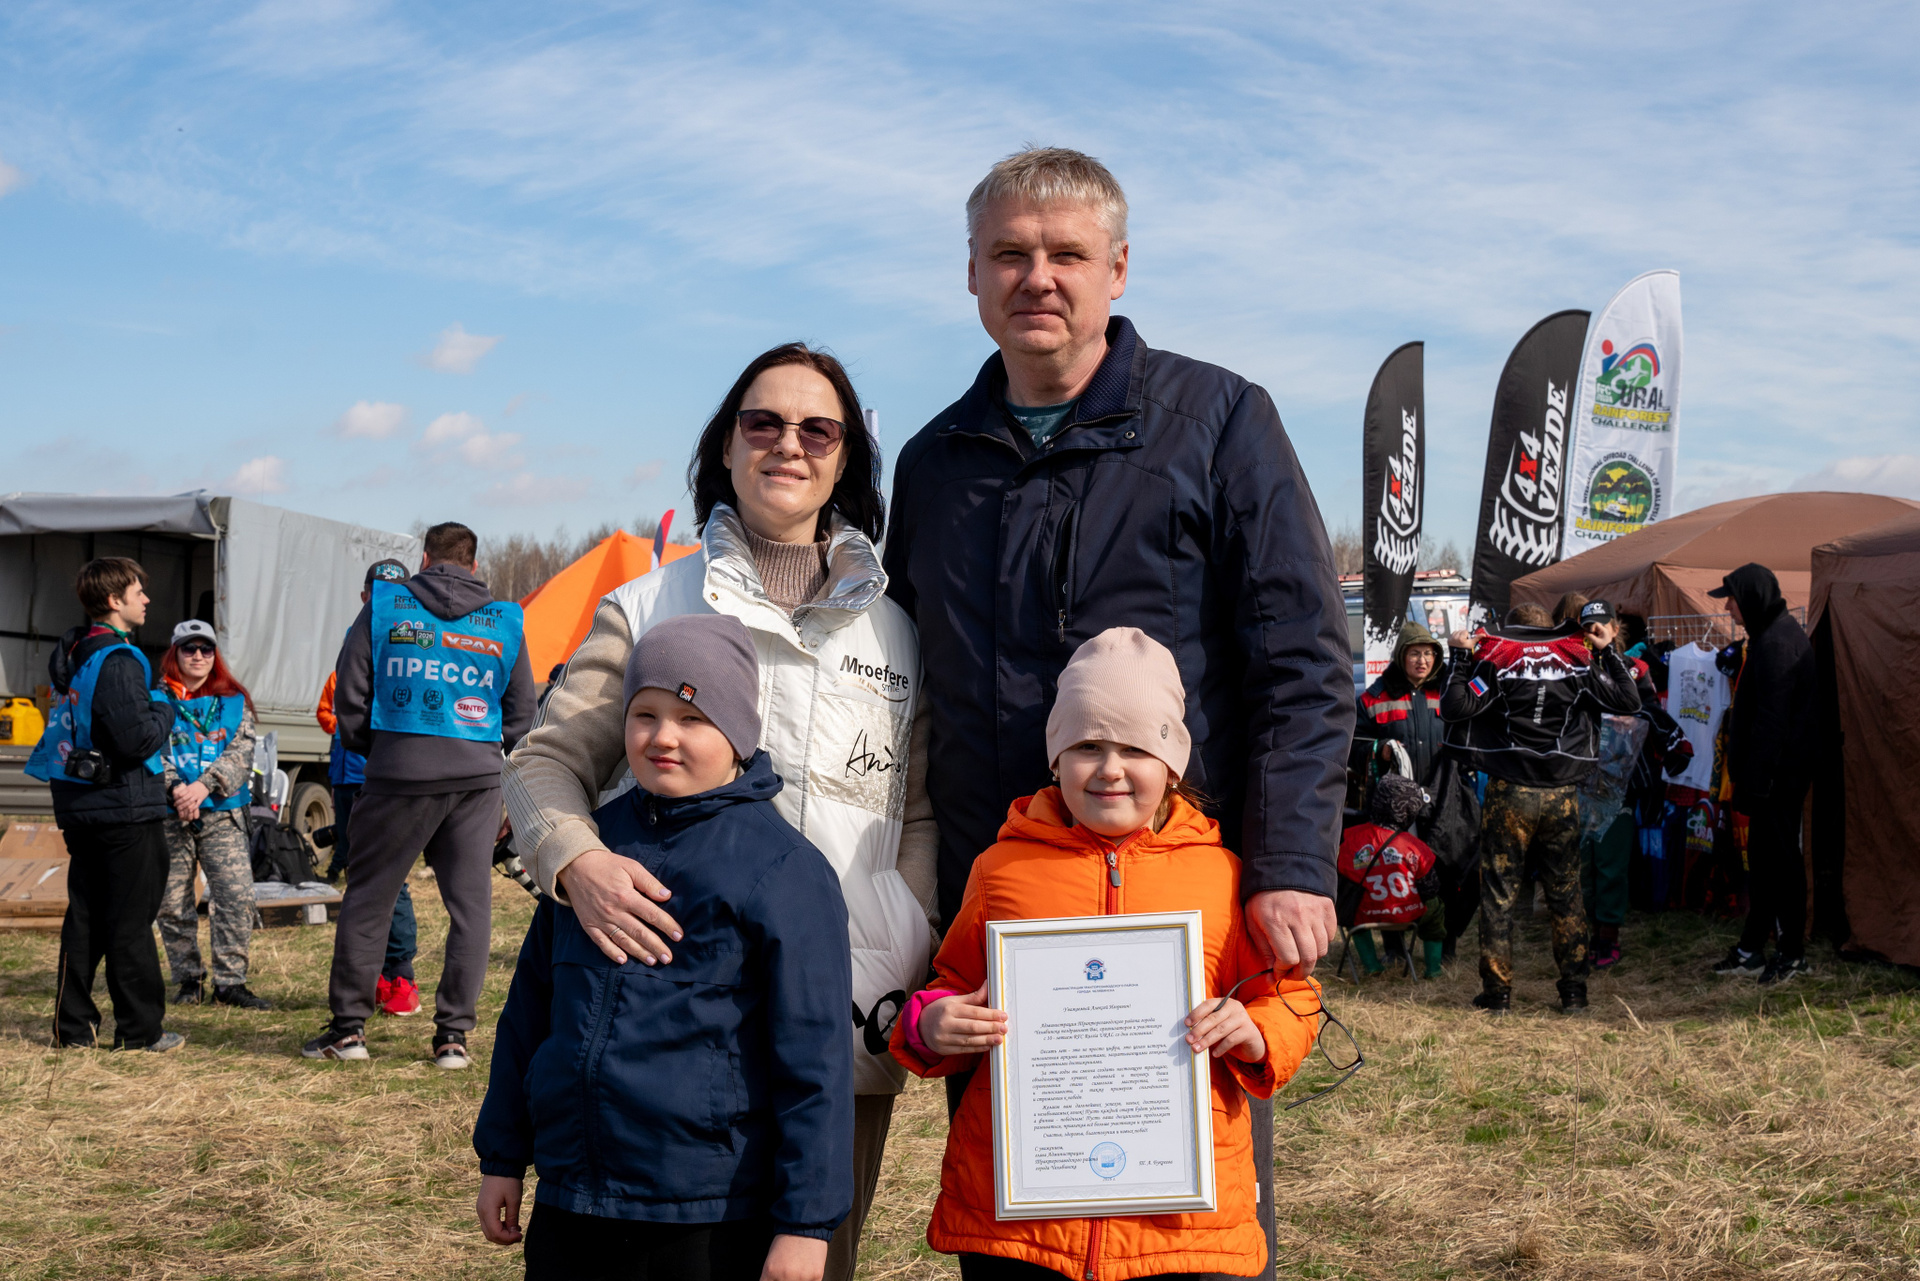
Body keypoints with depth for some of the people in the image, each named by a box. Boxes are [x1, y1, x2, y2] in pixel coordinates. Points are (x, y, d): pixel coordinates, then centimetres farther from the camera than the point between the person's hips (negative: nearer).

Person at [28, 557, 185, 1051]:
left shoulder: (69, 654, 12)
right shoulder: (118, 661, -18)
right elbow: (138, 738, -24)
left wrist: (151, 705, 14)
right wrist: (164, 708, -6)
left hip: (79, 806, 9)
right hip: (126, 807, -9)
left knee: (84, 916, 14)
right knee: (131, 920, -2)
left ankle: (73, 1024, 17)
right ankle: (140, 1030, 4)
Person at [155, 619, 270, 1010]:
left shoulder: (235, 701, 10)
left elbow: (241, 752, -1)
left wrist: (203, 787, -16)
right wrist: (175, 789, -20)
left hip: (222, 815, 0)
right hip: (169, 814, 0)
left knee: (237, 896, -9)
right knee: (173, 901, 3)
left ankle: (230, 982, -2)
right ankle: (189, 978, 18)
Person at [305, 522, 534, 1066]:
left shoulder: (384, 605, 3)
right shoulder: (504, 621, 8)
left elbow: (350, 693, 3)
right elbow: (522, 712, 12)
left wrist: (368, 749, 17)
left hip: (398, 776, -1)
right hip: (477, 778, 1)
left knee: (368, 897, 9)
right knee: (471, 903, 7)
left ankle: (348, 1026, 14)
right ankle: (453, 1033, 8)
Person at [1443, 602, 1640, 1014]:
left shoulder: (1495, 658, -3)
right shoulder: (1578, 660, 4)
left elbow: (1455, 708, -9)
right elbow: (1629, 701, 8)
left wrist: (1460, 656, 1)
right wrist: (1608, 652, 17)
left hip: (1508, 793, -2)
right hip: (1560, 796, 2)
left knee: (1497, 894, 5)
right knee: (1566, 894, 12)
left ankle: (1497, 992, 5)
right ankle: (1574, 991, 14)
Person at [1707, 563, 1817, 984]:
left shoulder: (1776, 643, -18)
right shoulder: (1772, 634, 15)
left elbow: (1772, 719, -22)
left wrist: (1757, 779, -21)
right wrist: (1750, 776, 21)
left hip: (1779, 773, -10)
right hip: (1777, 771, 10)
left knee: (1780, 857, -3)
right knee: (1762, 856, 14)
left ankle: (1793, 952, 4)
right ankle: (1752, 947, 21)